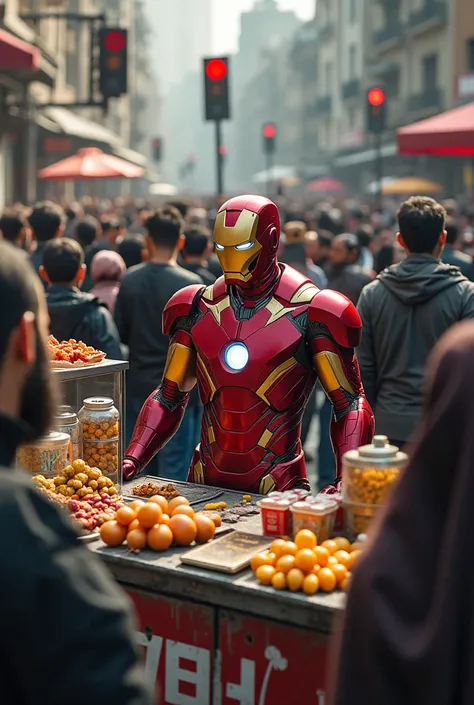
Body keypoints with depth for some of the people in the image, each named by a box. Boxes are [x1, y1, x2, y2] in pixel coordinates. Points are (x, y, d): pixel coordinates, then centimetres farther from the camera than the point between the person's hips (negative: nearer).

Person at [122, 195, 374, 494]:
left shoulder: (308, 313, -8)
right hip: (205, 485, 4)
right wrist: (133, 460, -2)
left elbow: (350, 404, -7)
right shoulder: (198, 309, 5)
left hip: (278, 490, -3)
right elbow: (170, 396, 12)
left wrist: (346, 481, -21)